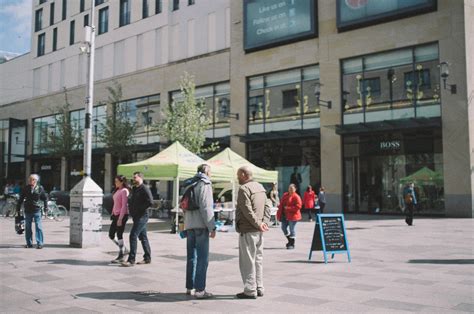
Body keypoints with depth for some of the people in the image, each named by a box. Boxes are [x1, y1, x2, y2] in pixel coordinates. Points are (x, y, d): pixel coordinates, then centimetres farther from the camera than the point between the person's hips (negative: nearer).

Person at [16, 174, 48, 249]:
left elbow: (45, 198, 7)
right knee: (27, 227, 8)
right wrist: (18, 208, 10)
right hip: (28, 210, 3)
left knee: (38, 227, -5)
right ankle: (29, 243, 17)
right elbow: (21, 199, 10)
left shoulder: (40, 188, -2)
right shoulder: (26, 188, 3)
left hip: (37, 210, -3)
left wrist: (46, 206, 4)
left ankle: (40, 243, -1)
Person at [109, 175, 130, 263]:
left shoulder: (124, 191, -12)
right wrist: (113, 214, 15)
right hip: (116, 215, 9)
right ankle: (123, 249, 25)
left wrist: (120, 218, -20)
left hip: (122, 215, -9)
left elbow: (124, 206, -17)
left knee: (119, 235, -4)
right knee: (111, 235, 10)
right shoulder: (117, 191, 15)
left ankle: (120, 256, 7)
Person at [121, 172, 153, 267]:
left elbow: (150, 202, -22)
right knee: (143, 237, 13)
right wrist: (130, 207, 10)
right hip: (136, 216, 9)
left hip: (141, 216, -9)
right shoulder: (134, 189, 17)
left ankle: (131, 260, -11)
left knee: (133, 236, -13)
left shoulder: (144, 189, -12)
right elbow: (132, 201, 29)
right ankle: (147, 258, 20)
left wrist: (139, 208, -17)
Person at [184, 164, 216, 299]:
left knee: (191, 257, 14)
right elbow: (206, 207, -15)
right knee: (202, 258, -4)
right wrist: (212, 227, -12)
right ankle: (199, 289, -5)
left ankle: (189, 287, 21)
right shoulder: (205, 184, -7)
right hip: (201, 225, -8)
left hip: (189, 226, 8)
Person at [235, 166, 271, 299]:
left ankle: (250, 291, 2)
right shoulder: (260, 187, 14)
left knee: (247, 261, -2)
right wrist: (264, 222, 0)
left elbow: (247, 210, -20)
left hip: (248, 231, -9)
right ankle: (259, 288, 22)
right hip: (259, 231, 9)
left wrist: (258, 223, -14)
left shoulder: (244, 189, -13)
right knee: (258, 259, 15)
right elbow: (267, 206, 9)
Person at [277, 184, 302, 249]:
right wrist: (280, 212, 8)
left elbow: (298, 206, -18)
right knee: (283, 227, 11)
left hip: (292, 215, -8)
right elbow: (282, 204, 17)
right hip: (285, 215, 8)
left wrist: (288, 208, -19)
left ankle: (292, 244, 9)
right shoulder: (285, 195, 12)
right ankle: (290, 240, 30)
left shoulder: (296, 197, -10)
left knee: (292, 229, -2)